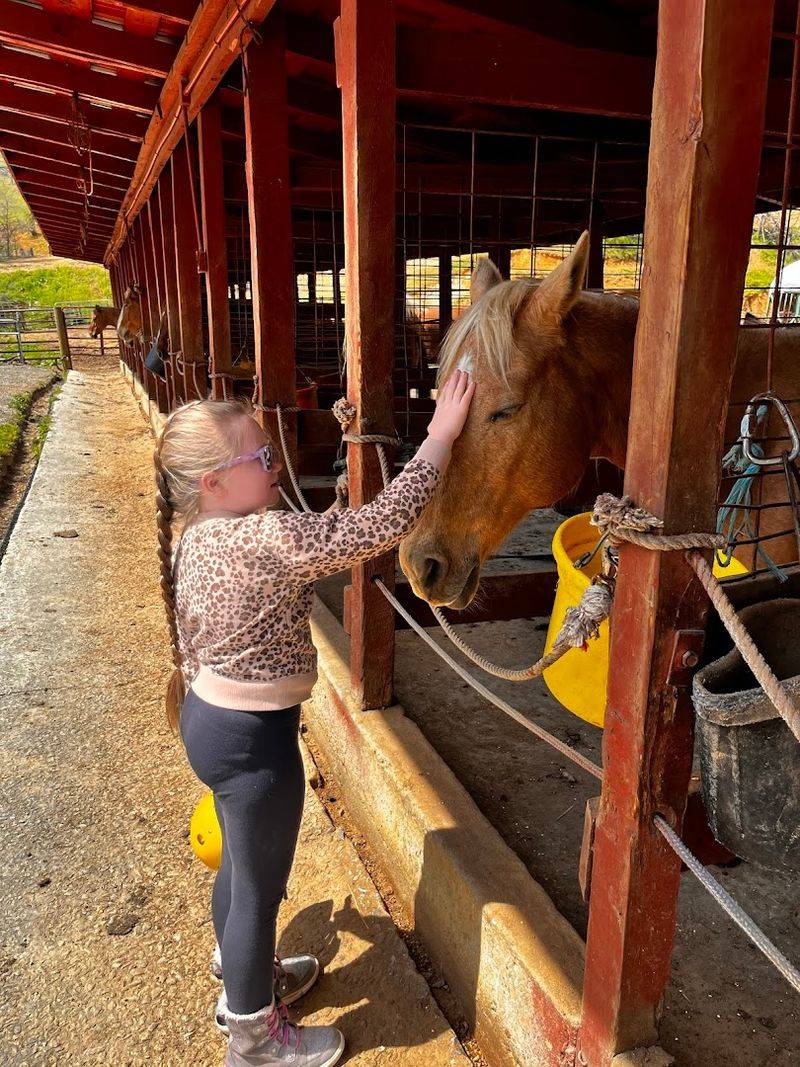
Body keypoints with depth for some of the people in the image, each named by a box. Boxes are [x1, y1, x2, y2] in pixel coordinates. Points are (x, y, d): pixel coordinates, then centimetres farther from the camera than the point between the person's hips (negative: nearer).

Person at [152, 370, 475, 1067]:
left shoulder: (196, 539, 0)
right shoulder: (264, 540, -30)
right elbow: (384, 524, -33)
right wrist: (442, 435, -24)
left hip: (208, 717, 9)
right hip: (253, 740, -9)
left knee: (242, 865, 29)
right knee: (261, 884, 13)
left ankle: (245, 979, 54)